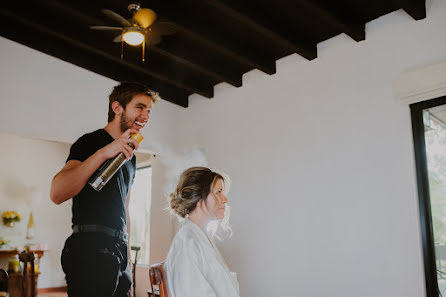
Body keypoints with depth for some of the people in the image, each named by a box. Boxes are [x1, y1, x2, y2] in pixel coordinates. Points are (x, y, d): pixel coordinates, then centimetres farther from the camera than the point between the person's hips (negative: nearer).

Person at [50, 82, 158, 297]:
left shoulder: (130, 155, 19)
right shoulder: (91, 141, -5)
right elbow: (57, 194, -21)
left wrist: (128, 261, 18)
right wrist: (103, 153, -27)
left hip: (118, 250, 8)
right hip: (91, 248, -8)